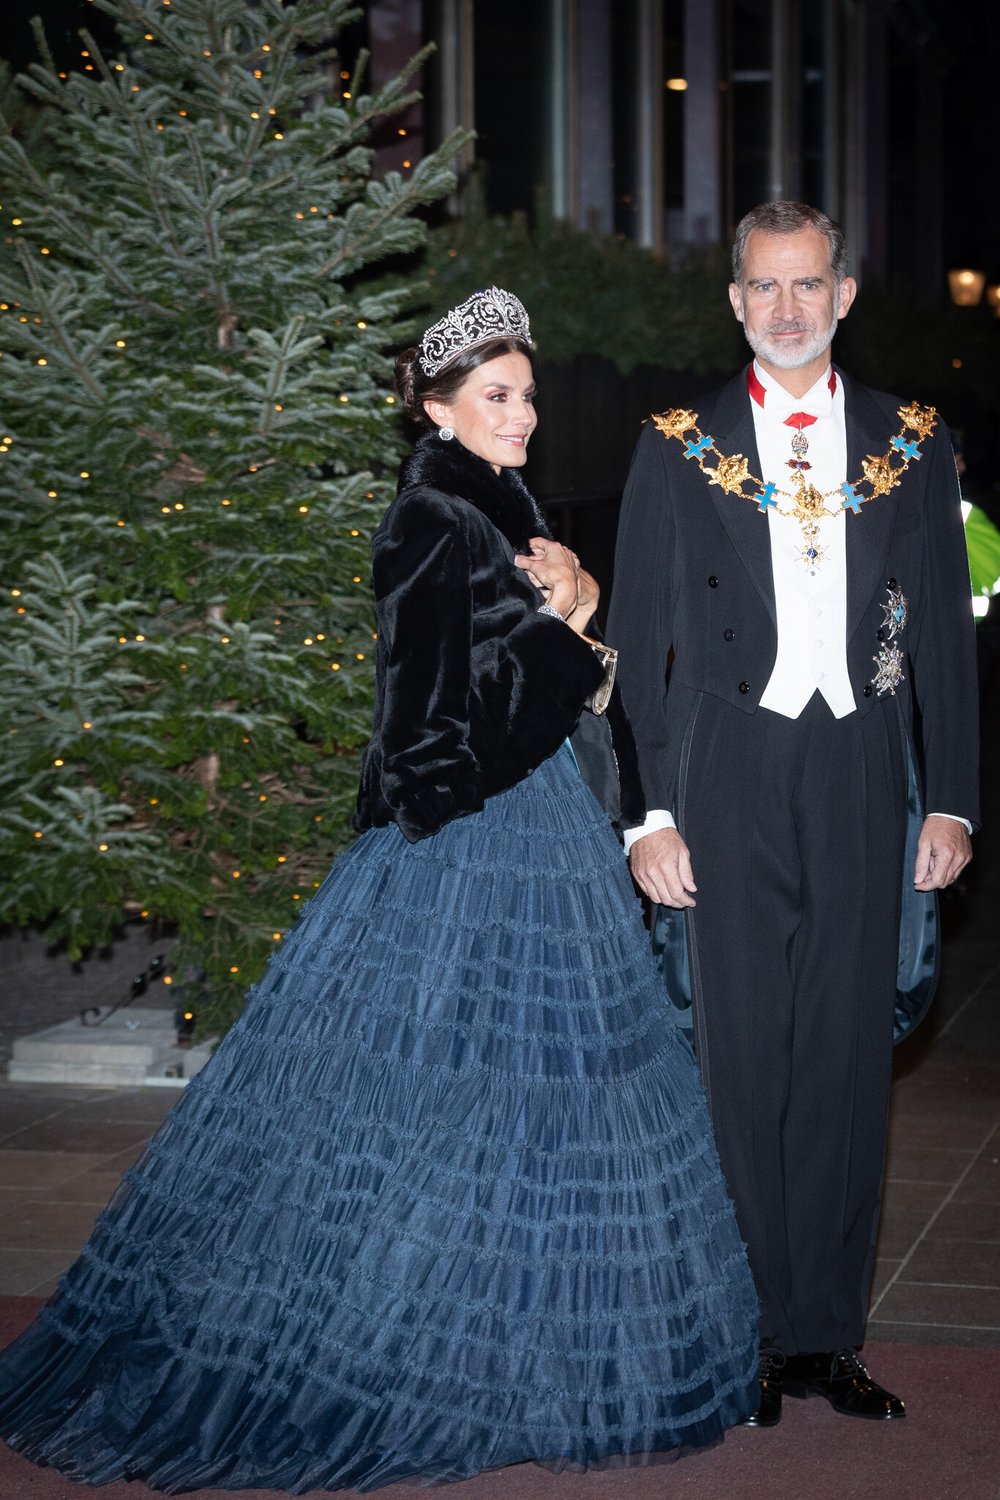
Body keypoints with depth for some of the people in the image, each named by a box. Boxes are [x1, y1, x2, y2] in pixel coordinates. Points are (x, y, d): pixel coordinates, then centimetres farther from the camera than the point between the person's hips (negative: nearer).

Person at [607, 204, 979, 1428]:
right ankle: (747, 1340, 10)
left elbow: (945, 632, 10)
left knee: (847, 1059, 5)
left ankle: (827, 1336, 15)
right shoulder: (680, 448, 5)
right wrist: (650, 811, -5)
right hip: (730, 774, -2)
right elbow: (640, 637, 3)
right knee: (742, 1057, 0)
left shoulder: (911, 445, 10)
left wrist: (949, 801, 4)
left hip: (863, 774, 2)